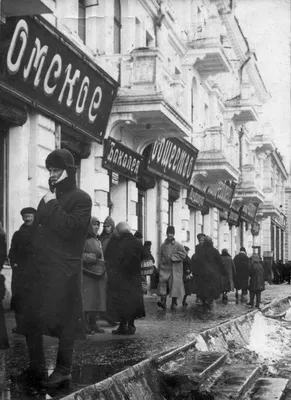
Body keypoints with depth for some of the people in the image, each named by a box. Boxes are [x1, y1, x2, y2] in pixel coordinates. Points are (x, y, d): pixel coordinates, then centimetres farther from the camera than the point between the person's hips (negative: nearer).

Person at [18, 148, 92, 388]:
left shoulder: (81, 199, -3)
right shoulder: (47, 199, 21)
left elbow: (70, 228, -19)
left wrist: (53, 205, -12)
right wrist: (31, 264, 12)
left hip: (65, 270, -7)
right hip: (40, 267, 8)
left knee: (64, 321, -4)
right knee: (31, 319, 6)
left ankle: (63, 370, 4)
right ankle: (36, 368, 16)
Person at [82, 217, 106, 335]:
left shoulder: (97, 241, 20)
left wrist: (104, 274, 15)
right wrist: (95, 259, -16)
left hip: (98, 275, 8)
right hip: (87, 274, -8)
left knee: (96, 300, 7)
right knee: (87, 299, -10)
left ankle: (93, 325, 13)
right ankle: (85, 325, -8)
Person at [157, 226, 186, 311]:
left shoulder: (178, 245, 1)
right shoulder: (163, 245, 12)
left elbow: (183, 255, -8)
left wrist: (172, 258, -11)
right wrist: (160, 266, 15)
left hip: (175, 269, -2)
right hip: (165, 268, 2)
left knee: (175, 285, -2)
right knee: (162, 282, -15)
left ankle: (174, 304, 7)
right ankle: (163, 301, -21)